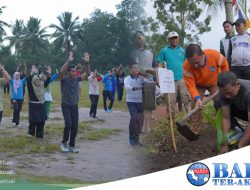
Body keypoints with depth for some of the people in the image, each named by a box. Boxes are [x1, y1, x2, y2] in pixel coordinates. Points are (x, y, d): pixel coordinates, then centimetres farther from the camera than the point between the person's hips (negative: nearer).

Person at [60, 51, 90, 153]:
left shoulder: (77, 79, 3)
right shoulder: (64, 79, -9)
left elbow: (87, 73, -2)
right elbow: (61, 72, -30)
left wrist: (87, 62, -15)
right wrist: (68, 61, -37)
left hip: (74, 106, 5)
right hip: (66, 106, -5)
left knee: (75, 126, 4)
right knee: (68, 124, -19)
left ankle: (72, 145, 16)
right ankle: (64, 142, 2)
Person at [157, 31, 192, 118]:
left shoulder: (182, 50, 12)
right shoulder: (164, 51, 8)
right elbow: (161, 65, 7)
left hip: (183, 78, 1)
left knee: (187, 98, -7)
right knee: (170, 101, 3)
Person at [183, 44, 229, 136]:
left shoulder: (214, 55, -36)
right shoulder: (186, 67, -37)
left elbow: (224, 65, -13)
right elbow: (191, 86, -33)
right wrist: (197, 98, -50)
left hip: (214, 82, 0)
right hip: (198, 85, 0)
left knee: (219, 104, -6)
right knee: (196, 106, -11)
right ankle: (195, 132, -1)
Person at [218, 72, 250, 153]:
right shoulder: (224, 92, -23)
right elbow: (226, 118, -19)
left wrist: (240, 146, -36)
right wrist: (225, 144, -26)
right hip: (242, 110, 6)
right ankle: (239, 133, -9)